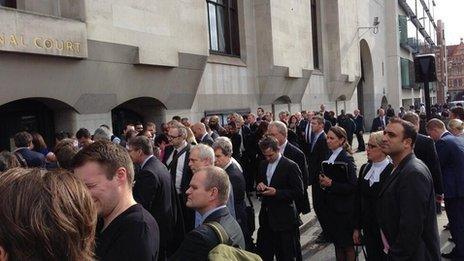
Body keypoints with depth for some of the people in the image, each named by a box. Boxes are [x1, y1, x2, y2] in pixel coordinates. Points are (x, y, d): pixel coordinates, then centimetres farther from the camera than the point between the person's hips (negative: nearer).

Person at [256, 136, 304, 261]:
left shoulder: (290, 166, -12)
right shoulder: (263, 165, 9)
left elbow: (299, 192, -14)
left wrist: (276, 192, -23)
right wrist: (259, 186, -3)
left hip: (283, 218, -6)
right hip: (266, 217, 6)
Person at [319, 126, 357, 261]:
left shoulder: (347, 159, -16)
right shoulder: (330, 156, 7)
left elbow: (352, 186, -19)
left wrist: (331, 184, -26)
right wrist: (323, 181, -3)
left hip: (344, 208, -7)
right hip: (332, 206, 7)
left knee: (347, 244, 7)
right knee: (337, 242, 18)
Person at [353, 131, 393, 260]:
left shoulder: (392, 170, -15)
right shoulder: (364, 168, 5)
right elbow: (358, 199, 8)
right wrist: (357, 227, 9)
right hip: (368, 229, 6)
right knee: (371, 256, 15)